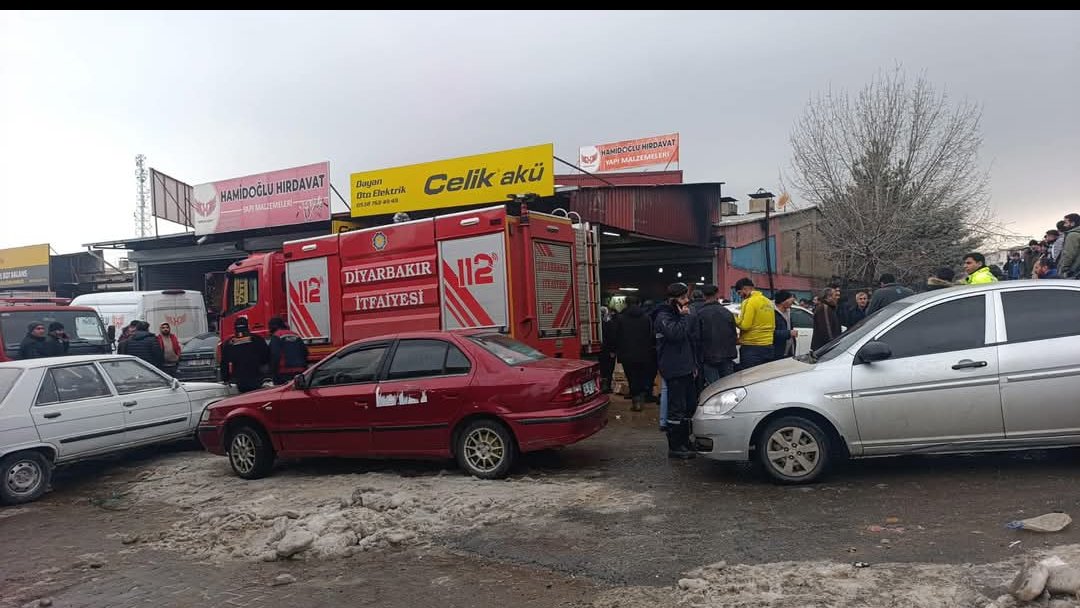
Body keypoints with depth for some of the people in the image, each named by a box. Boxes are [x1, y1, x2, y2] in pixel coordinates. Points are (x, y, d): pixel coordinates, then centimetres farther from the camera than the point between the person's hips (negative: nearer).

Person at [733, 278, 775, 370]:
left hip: (752, 347, -8)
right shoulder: (768, 302, 14)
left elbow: (744, 325, -17)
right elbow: (773, 326, 18)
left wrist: (734, 318, 0)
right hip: (768, 346, 8)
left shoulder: (749, 302, -12)